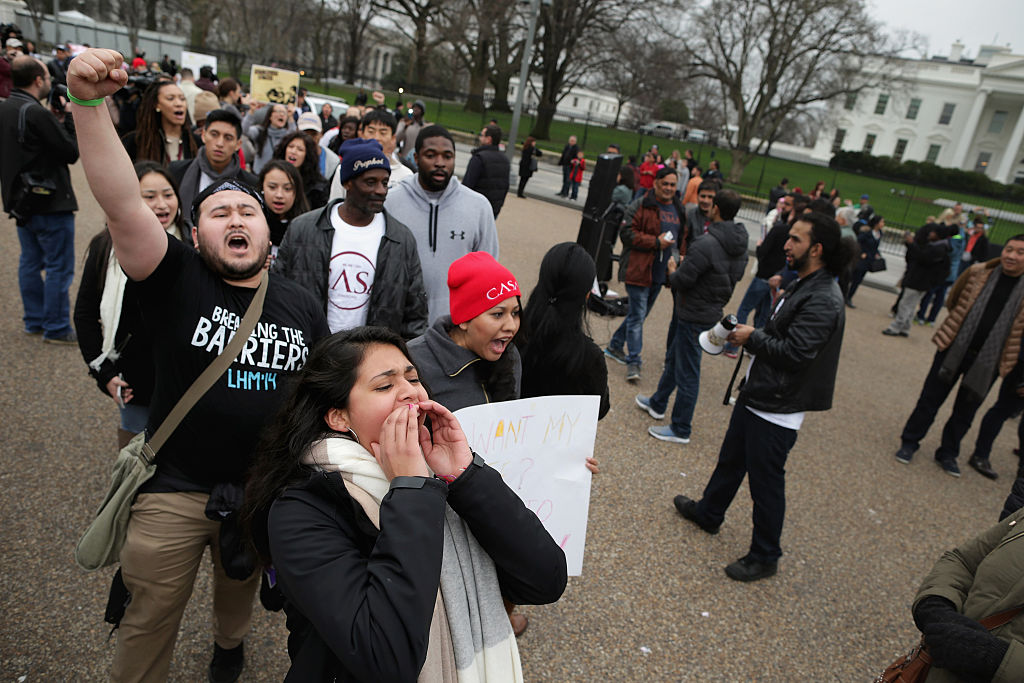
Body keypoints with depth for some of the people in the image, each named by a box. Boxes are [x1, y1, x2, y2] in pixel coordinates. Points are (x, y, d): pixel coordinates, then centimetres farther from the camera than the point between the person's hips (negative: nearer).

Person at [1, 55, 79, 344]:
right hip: (50, 202, -9)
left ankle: (34, 321, 25)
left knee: (30, 262, 16)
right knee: (60, 268, -1)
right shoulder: (37, 113, -20)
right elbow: (72, 152, -18)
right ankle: (57, 328, 4)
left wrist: (56, 120, 6)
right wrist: (66, 119, -5)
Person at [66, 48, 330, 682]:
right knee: (149, 618, 13)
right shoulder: (178, 279, -10)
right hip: (176, 489, -3)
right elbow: (123, 204, -27)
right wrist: (90, 102, -38)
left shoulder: (301, 304, -1)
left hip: (267, 489, 3)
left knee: (242, 589, 27)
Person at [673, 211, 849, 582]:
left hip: (776, 410, -10)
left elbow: (794, 353, -28)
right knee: (731, 460, 25)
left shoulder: (823, 301, -23)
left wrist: (752, 337, -16)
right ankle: (708, 512, 46)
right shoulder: (803, 286, 10)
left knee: (765, 482, 3)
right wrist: (748, 342, 7)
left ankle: (765, 558, 21)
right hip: (756, 395, 10)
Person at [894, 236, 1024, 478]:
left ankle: (947, 454, 30)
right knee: (930, 400, 7)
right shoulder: (977, 273, -5)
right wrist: (965, 323, 7)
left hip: (987, 362, 1)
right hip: (954, 348, 0)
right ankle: (909, 443, 21)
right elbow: (952, 302, 10)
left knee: (965, 412, 13)